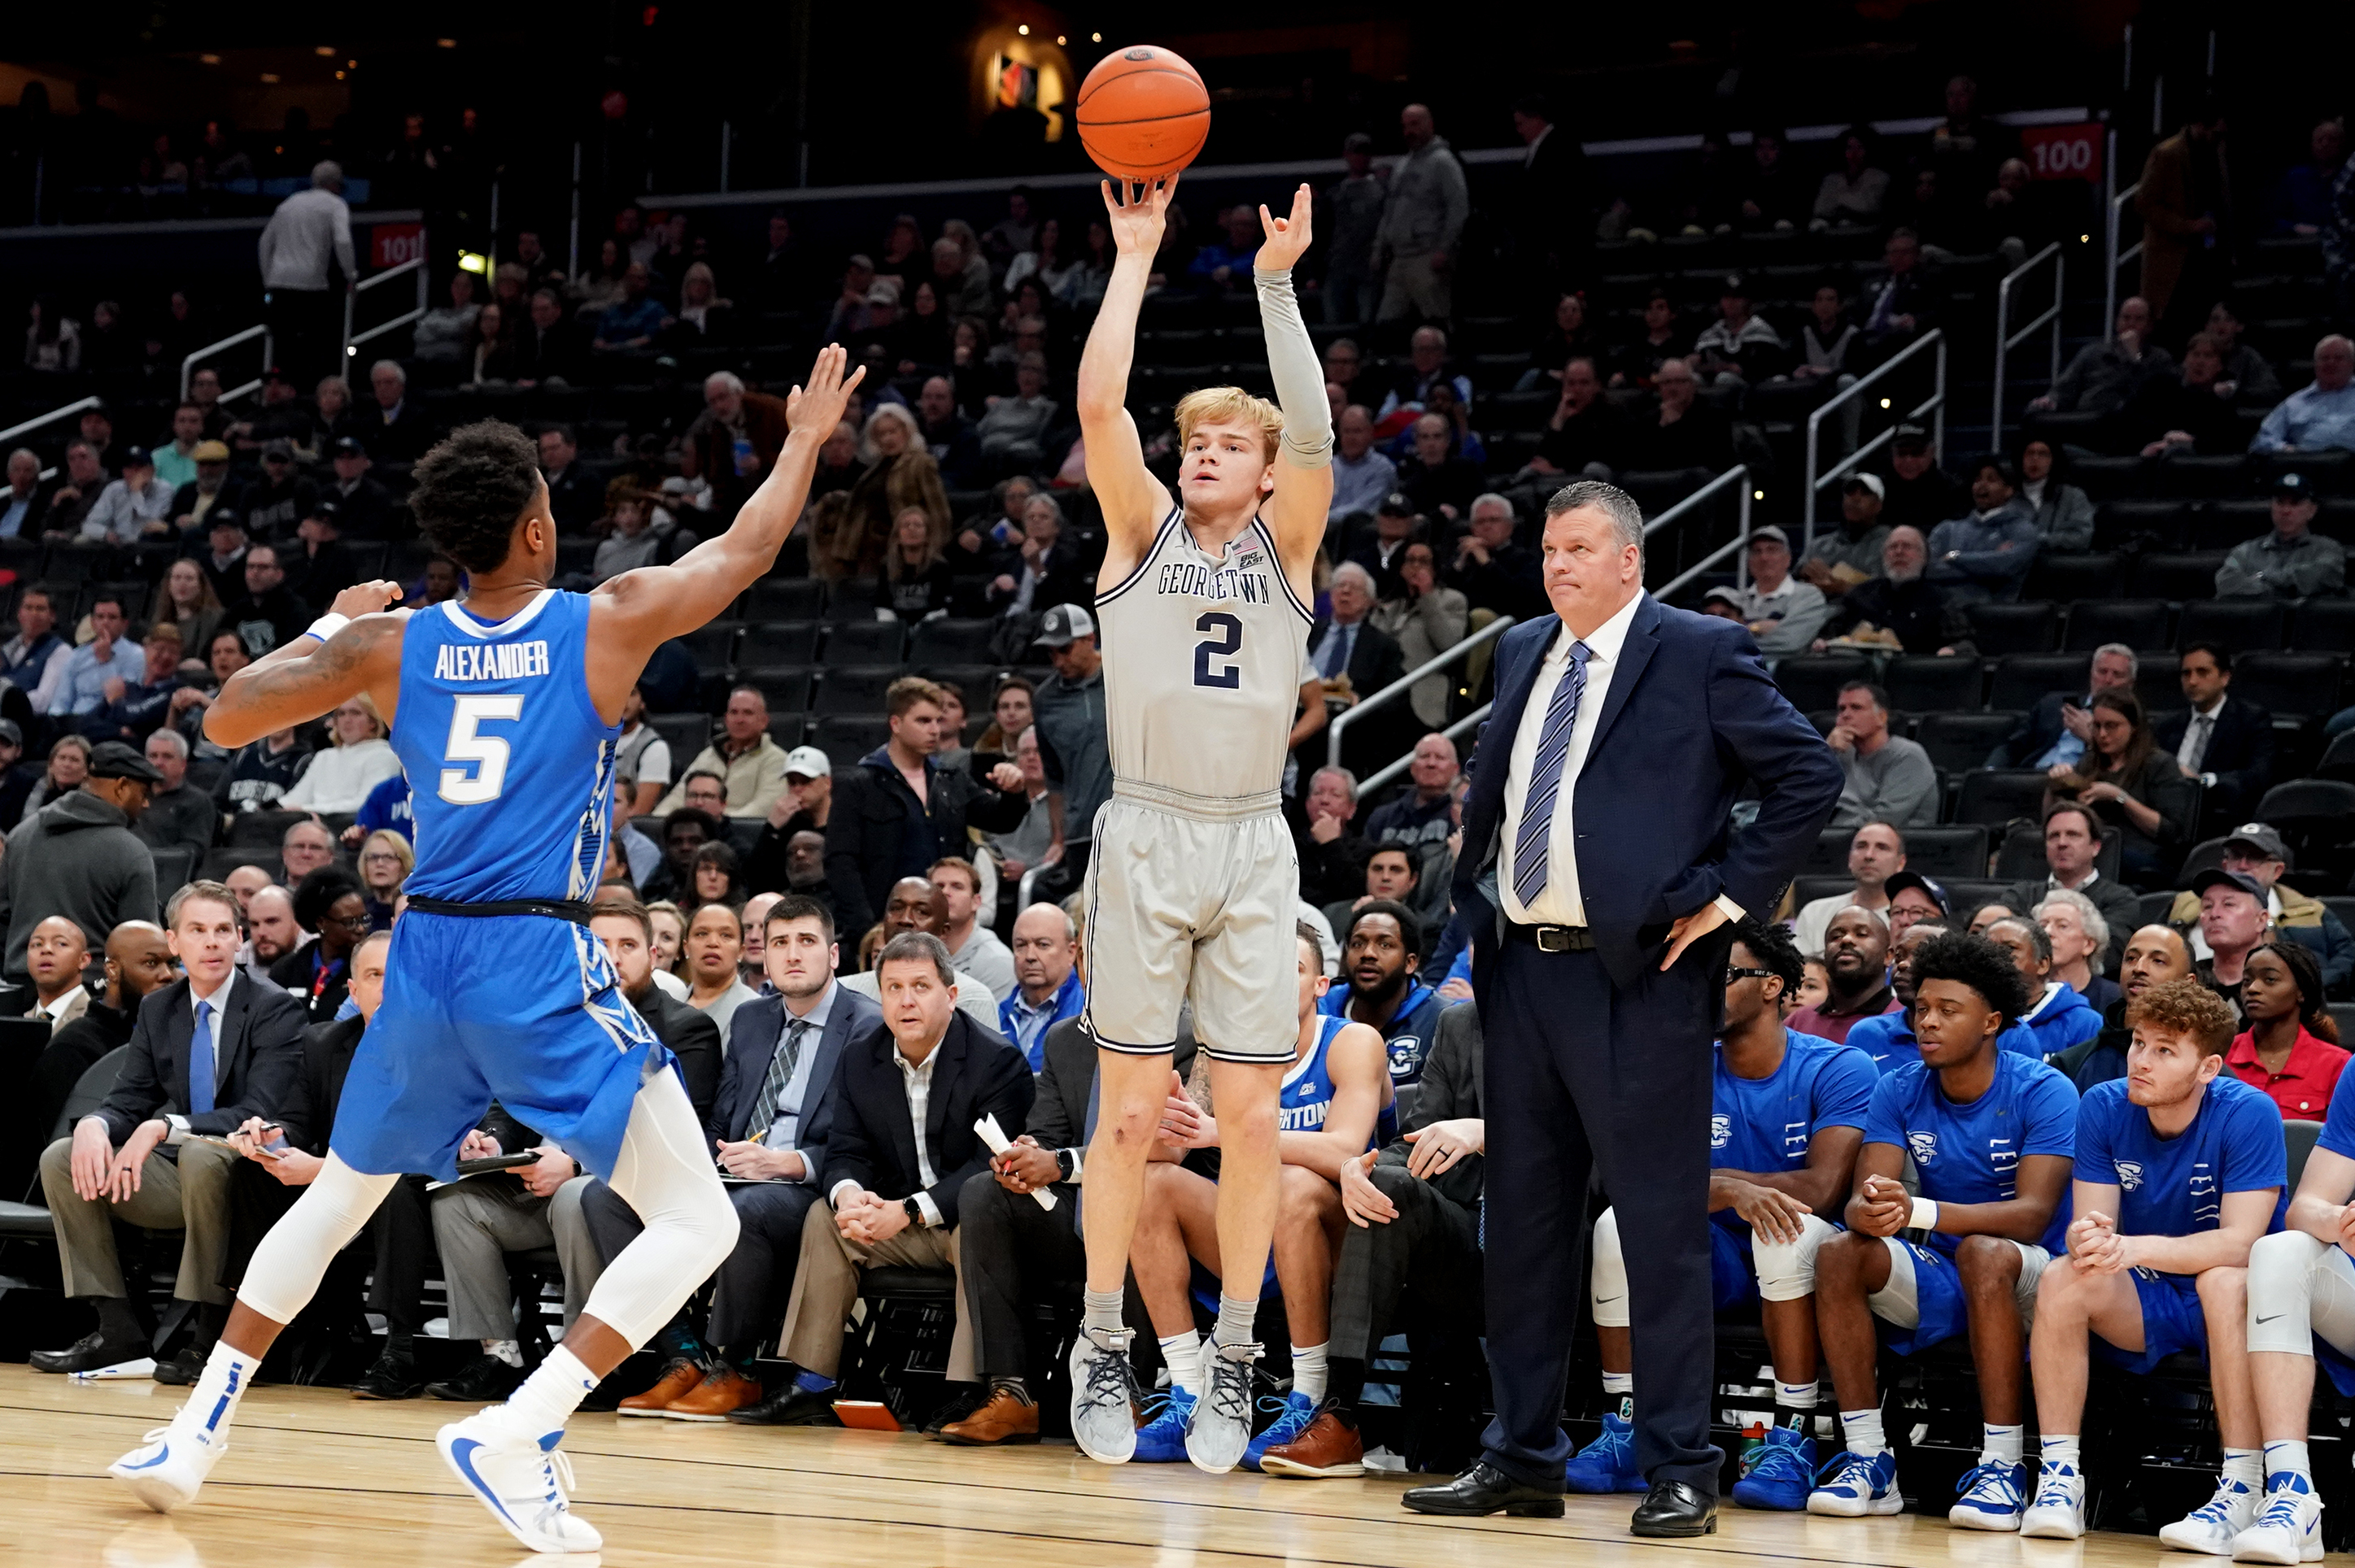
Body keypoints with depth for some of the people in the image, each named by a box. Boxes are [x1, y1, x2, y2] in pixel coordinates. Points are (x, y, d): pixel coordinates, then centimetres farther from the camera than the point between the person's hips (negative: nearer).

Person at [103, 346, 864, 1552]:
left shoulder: (390, 645, 4)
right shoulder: (607, 624, -3)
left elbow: (225, 721, 11)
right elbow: (746, 550, 13)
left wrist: (329, 628, 24)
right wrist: (808, 440, 29)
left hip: (425, 955, 5)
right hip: (544, 964, -5)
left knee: (337, 1199, 26)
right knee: (695, 1223, -1)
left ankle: (193, 1436, 24)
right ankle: (515, 1438, -15)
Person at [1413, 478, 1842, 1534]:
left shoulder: (1699, 653, -5)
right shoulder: (1522, 654, 16)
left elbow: (1810, 774, -8)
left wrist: (1728, 893, -10)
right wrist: (1472, 909, 13)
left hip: (1639, 975, -7)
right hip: (1522, 969, 7)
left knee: (1661, 1226, -5)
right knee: (1523, 1219, 11)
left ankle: (1679, 1472, 0)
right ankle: (1523, 1458, 19)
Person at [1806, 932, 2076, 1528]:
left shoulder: (2044, 1092, -13)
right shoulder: (1899, 1091, 1)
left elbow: (2033, 1213, -25)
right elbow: (1862, 1196, -8)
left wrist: (1918, 1211, -40)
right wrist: (1869, 1212, -36)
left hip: (2029, 1277, -5)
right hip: (1940, 1278, 5)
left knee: (1984, 1252, -37)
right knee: (1839, 1253, -22)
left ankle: (2003, 1467, -33)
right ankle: (1868, 1460, -20)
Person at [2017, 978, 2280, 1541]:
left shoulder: (2248, 1115, -17)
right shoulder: (2104, 1107, -6)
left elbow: (2240, 1242, -24)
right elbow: (2089, 1224, -9)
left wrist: (2139, 1248, -40)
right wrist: (2090, 1242, -35)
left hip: (2224, 1303, -3)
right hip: (2140, 1306, 3)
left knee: (2225, 1280, -36)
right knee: (2062, 1278, -25)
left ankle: (2242, 1493, -34)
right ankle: (2059, 1480, -23)